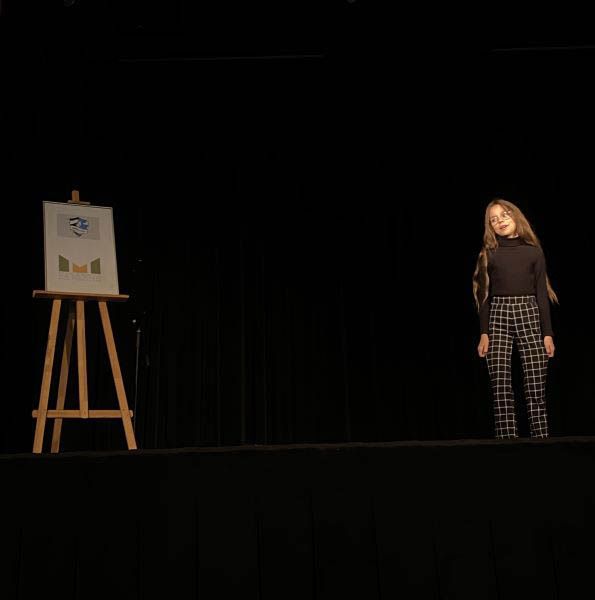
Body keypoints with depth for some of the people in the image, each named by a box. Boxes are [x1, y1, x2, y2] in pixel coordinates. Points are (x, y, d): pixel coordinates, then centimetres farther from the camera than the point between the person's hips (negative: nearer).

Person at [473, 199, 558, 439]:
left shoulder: (534, 251, 7)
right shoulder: (489, 253, 7)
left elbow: (542, 293, 6)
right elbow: (484, 295, 5)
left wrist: (548, 333, 0)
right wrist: (483, 333, -3)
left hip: (528, 314, 0)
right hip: (498, 317, 0)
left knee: (536, 385, -6)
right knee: (501, 386, -7)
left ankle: (541, 438, 0)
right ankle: (507, 439, -3)